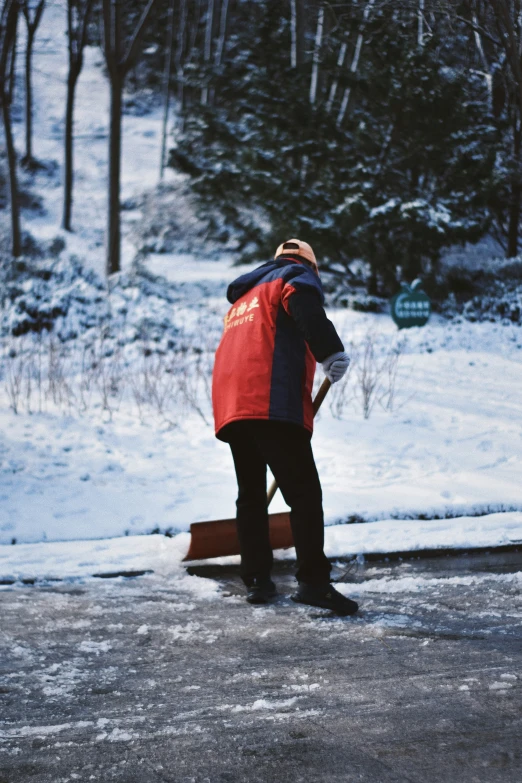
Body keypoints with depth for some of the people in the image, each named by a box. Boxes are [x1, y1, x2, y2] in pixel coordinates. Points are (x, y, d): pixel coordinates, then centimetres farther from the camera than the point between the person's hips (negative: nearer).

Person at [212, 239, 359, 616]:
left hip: (231, 407, 8)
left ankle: (258, 580, 15)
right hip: (272, 404, -8)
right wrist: (331, 351, -19)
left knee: (251, 494, 16)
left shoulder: (243, 297, 36)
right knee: (304, 492, -9)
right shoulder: (297, 274, 12)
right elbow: (303, 300, -13)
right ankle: (313, 581, -16)